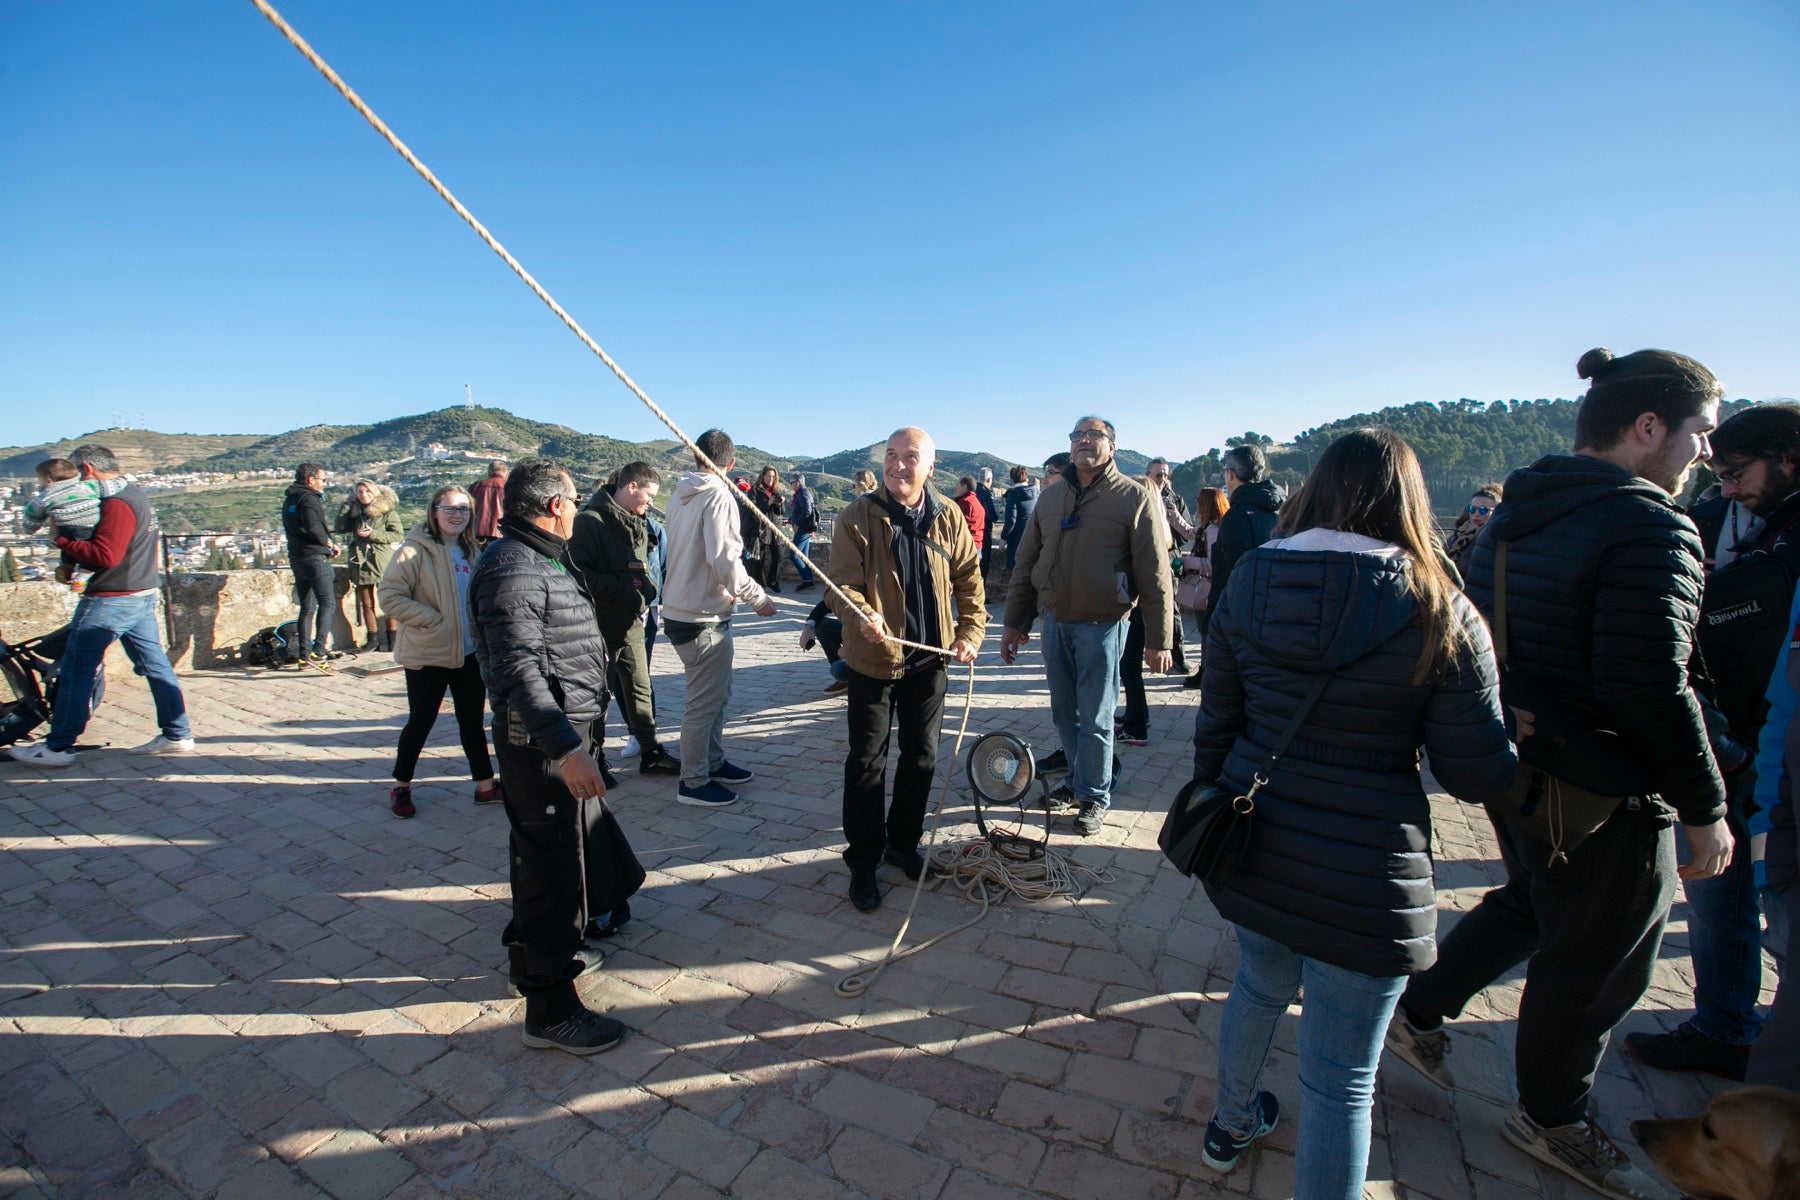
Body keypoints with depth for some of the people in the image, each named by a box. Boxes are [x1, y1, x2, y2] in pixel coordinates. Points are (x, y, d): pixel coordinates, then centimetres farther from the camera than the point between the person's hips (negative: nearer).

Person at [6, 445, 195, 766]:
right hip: (142, 596, 9)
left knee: (77, 670, 1)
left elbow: (105, 555, -24)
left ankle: (57, 747, 9)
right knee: (155, 665, 9)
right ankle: (177, 735, 11)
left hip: (111, 601, -9)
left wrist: (62, 540, -13)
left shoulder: (116, 504, -17)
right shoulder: (135, 495, 13)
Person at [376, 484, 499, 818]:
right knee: (420, 722, 7)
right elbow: (390, 596, -15)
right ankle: (401, 787, 27)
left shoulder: (472, 553, 8)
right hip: (427, 655, -6)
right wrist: (434, 621, -18)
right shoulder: (416, 550, -12)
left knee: (472, 720, 12)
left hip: (468, 652, 6)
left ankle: (486, 785, 21)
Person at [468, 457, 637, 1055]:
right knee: (556, 865, -1)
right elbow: (517, 670, -28)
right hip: (544, 743, -11)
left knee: (549, 855, 25)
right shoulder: (512, 569, -20)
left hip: (561, 734, 11)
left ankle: (535, 951, 46)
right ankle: (550, 1009, 13)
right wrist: (567, 747, -33)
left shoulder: (543, 559, 15)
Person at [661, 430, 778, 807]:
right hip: (703, 618, -9)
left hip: (680, 609, 9)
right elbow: (724, 560, -24)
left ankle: (714, 762, 35)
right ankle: (694, 783, 15)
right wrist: (758, 598, -13)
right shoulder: (719, 496, -16)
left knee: (717, 694, 21)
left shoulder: (682, 496, 10)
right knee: (704, 703, 3)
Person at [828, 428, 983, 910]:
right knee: (867, 761, 4)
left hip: (930, 659, 4)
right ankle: (863, 861, 19)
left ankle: (903, 842, 34)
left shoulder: (949, 518, 0)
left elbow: (969, 577, 8)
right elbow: (841, 583, -16)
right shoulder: (858, 516, -10)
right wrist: (860, 615, -35)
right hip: (874, 659, -3)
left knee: (921, 757, 15)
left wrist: (970, 631, -1)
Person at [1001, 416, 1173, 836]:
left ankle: (1094, 797, 21)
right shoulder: (1050, 498, 9)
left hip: (1102, 625, -5)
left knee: (1095, 719, 4)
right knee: (1064, 714, 15)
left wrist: (1157, 640, -10)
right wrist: (1014, 621, 9)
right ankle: (1079, 780, 35)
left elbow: (1155, 575, -8)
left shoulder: (1135, 498, -6)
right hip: (1054, 623, 5)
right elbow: (1026, 563, 12)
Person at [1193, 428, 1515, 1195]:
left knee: (1259, 986, 31)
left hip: (1254, 848, 5)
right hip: (1363, 874, -4)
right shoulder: (1441, 615, -14)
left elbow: (1214, 728, 1)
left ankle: (1231, 1125, 55)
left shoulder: (1247, 586, -5)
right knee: (1341, 1079, 12)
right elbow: (1480, 776, -9)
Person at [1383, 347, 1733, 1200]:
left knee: (1536, 899, 29)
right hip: (1604, 791, -8)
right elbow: (1653, 691, -25)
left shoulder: (1514, 516, 5)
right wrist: (1704, 808, -13)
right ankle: (1550, 1120, 34)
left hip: (1517, 765, 8)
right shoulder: (1649, 528, -21)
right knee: (1597, 962, 13)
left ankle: (1419, 1009, 36)